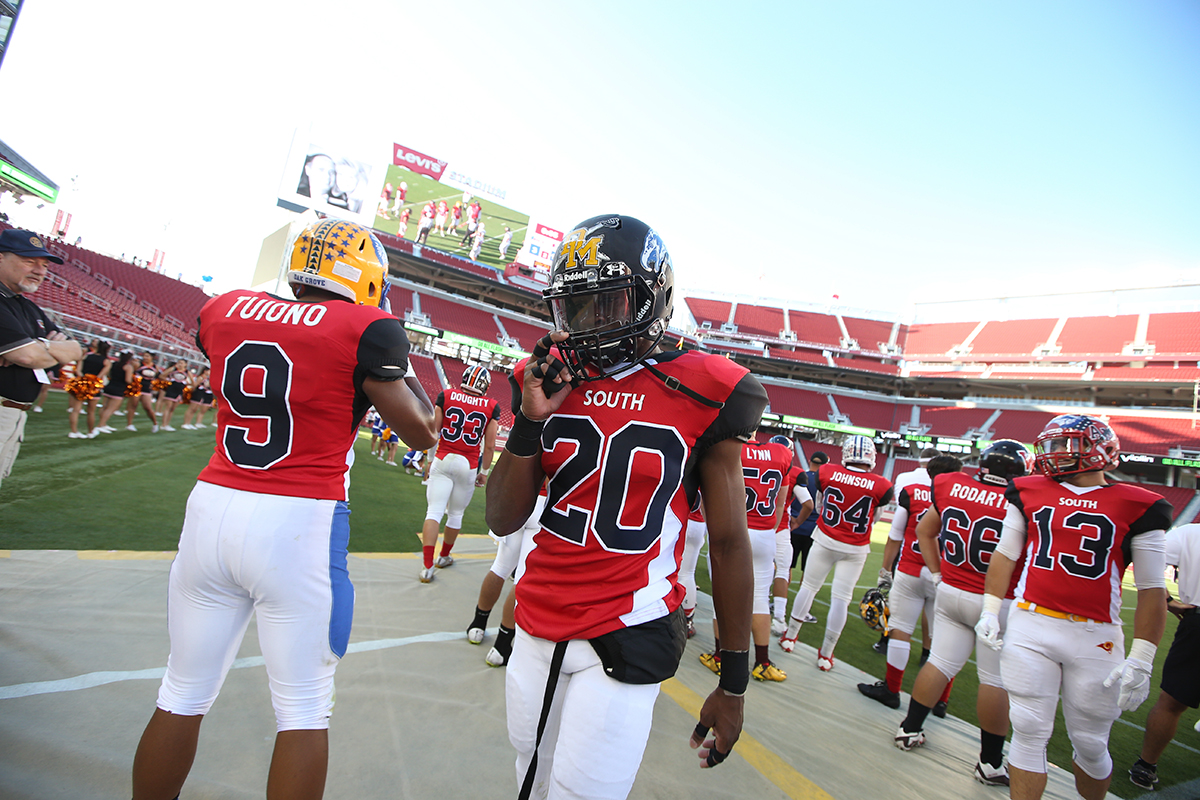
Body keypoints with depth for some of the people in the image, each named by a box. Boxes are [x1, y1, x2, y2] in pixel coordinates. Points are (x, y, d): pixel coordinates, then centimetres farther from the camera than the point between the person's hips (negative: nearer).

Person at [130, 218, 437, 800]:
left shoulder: (224, 310, 6)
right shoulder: (365, 329, -9)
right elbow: (421, 432, -2)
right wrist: (399, 357, 9)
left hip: (212, 509, 5)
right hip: (300, 527, -5)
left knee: (184, 695, 22)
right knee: (304, 710, 11)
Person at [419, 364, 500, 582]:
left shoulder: (445, 396, -1)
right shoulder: (491, 406, -2)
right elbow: (489, 446, 0)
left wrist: (430, 459, 14)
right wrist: (485, 472, 12)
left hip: (443, 460, 0)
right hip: (468, 465, 0)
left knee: (434, 512, 2)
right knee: (456, 514, 16)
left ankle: (427, 567, -3)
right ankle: (444, 556, 35)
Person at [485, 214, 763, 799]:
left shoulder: (702, 396, -10)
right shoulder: (553, 381, 1)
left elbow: (727, 543, -4)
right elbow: (503, 521, 2)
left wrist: (733, 682, 0)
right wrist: (529, 422, -13)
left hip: (626, 640, -4)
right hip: (537, 627, 5)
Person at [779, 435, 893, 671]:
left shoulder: (826, 473, -11)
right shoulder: (881, 486, -12)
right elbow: (874, 518, 4)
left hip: (825, 540, 1)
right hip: (855, 549, 0)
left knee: (809, 587, 15)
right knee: (840, 598, 8)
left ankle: (790, 637, 27)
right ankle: (826, 655, 17)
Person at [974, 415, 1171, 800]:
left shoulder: (1137, 507, -1)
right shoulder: (1029, 492, 5)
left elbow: (1152, 589, 0)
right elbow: (1005, 555, 12)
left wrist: (1141, 659, -3)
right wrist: (990, 610, 5)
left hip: (1095, 639, -1)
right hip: (1030, 627, 1)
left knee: (1090, 744, 13)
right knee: (1029, 733, 4)